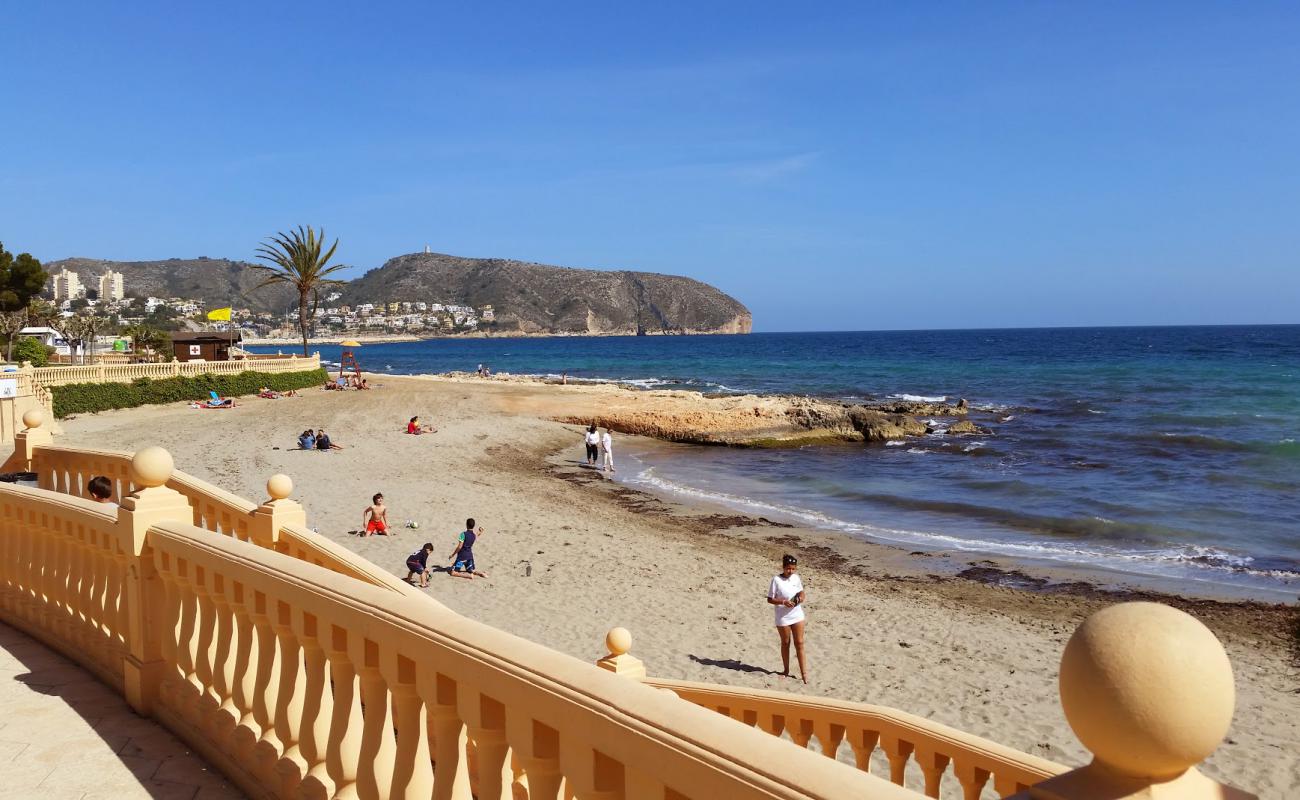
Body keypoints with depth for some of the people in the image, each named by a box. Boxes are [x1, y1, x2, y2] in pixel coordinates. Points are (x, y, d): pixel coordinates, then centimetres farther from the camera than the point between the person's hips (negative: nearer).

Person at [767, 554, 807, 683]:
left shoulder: (796, 577, 0)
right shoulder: (776, 579, -14)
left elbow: (801, 591, 16)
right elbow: (770, 599, -11)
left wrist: (802, 596, -7)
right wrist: (784, 602, -25)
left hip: (797, 615, 3)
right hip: (783, 617, -3)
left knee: (799, 643, 5)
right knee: (785, 643, 11)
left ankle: (803, 671, 12)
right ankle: (786, 670, 26)